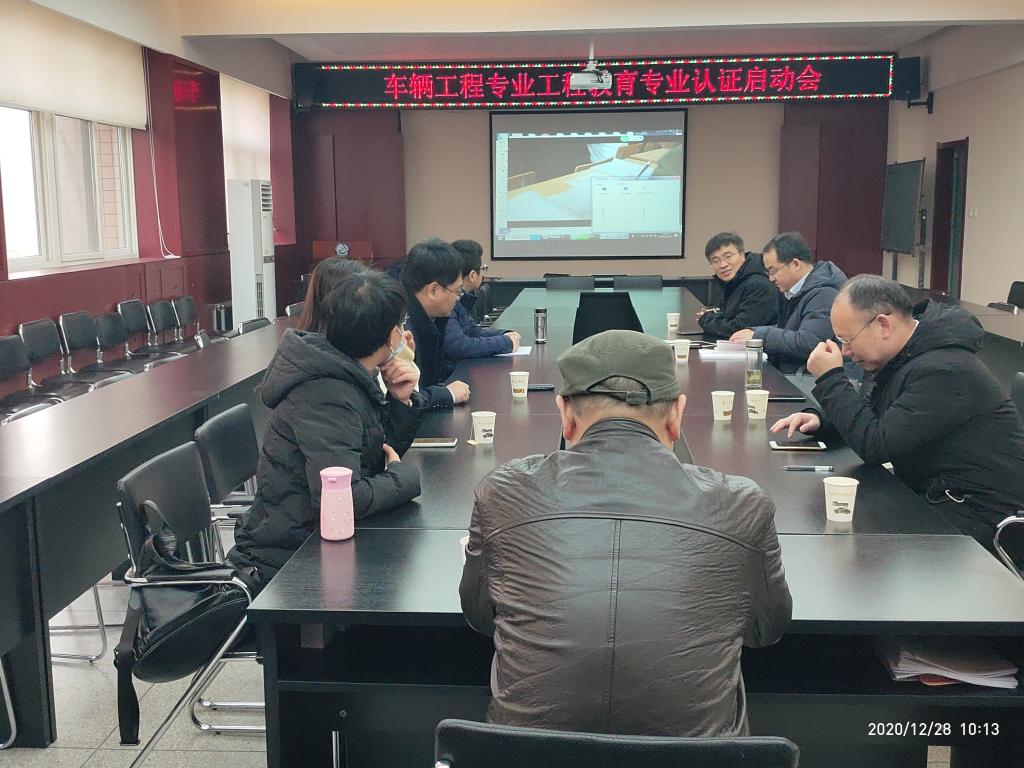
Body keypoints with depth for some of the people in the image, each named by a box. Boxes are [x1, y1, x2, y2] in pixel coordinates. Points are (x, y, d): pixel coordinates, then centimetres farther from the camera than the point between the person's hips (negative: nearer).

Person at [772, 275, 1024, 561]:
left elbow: (875, 445, -24)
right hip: (933, 494, 9)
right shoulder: (904, 356, 6)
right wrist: (820, 418, 1)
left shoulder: (945, 372, -25)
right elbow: (868, 414, 21)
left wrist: (830, 378, -18)